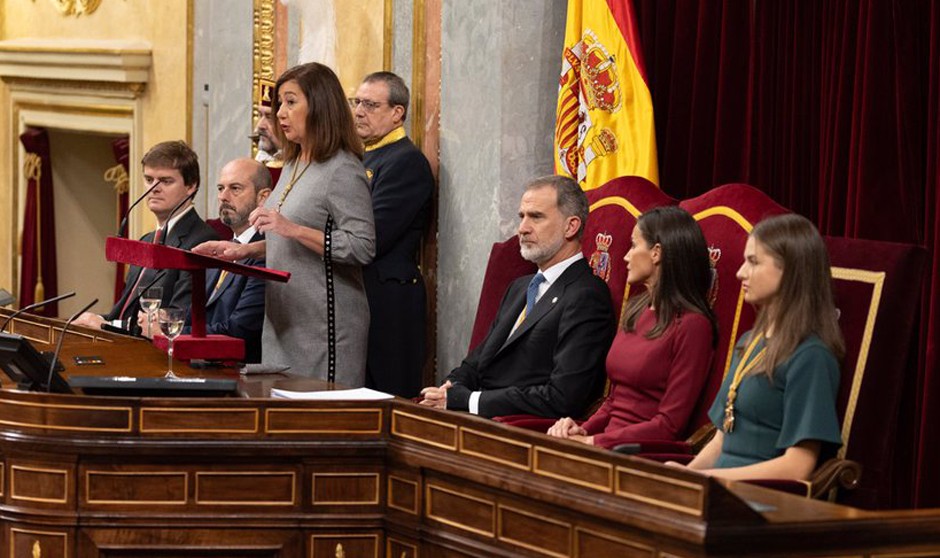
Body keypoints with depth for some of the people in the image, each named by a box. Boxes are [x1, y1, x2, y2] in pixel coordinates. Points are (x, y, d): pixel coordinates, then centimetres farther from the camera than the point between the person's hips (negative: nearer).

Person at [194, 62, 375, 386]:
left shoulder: (343, 171, -13)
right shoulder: (293, 165, 15)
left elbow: (363, 247, -20)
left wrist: (292, 229, -24)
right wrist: (246, 250, 9)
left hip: (325, 326, -9)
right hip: (283, 322, 9)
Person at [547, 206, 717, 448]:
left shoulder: (691, 325, -9)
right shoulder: (636, 310, 17)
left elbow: (670, 425, -12)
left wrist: (594, 442, -15)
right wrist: (583, 430, 2)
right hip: (608, 442, 7)